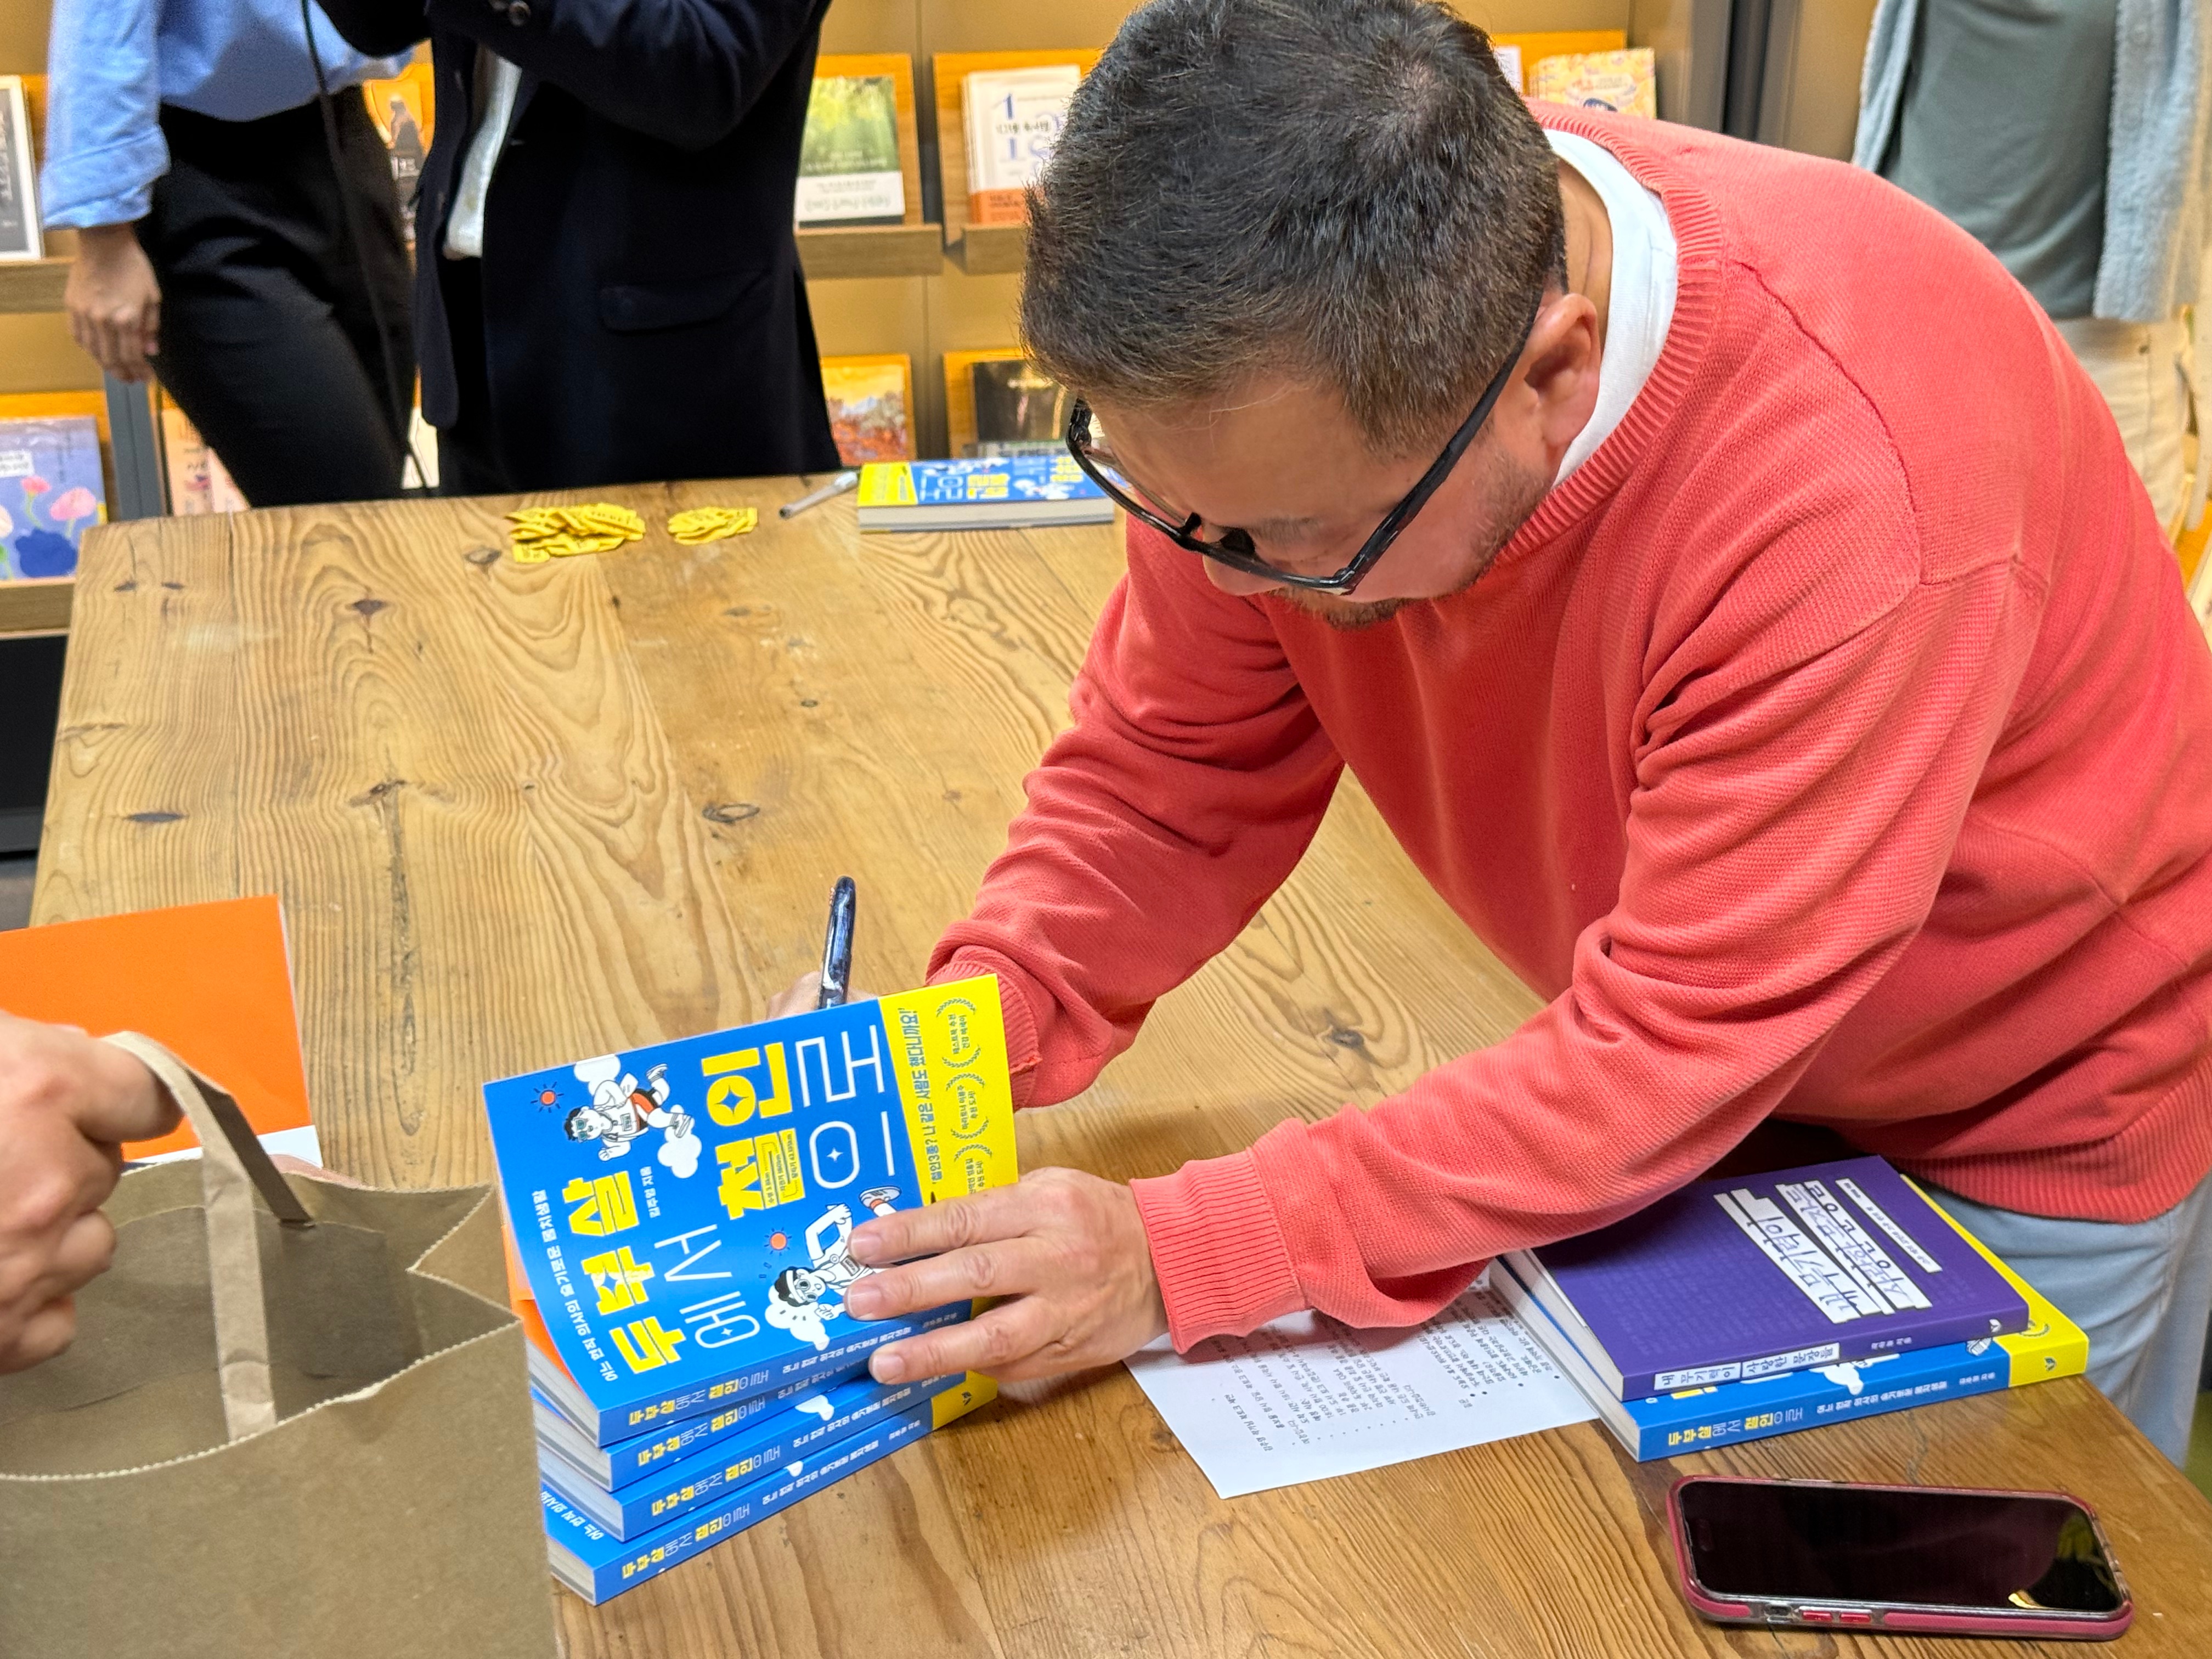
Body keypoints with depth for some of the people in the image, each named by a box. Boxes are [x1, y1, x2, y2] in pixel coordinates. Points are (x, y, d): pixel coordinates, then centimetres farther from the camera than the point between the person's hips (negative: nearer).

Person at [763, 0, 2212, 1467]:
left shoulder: (1849, 493, -41)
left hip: (2017, 1130, -4)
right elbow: (1175, 768, -10)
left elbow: (1676, 1052, -36)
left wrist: (1184, 1253, -40)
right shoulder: (1283, 378, -23)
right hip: (1686, 1088, 5)